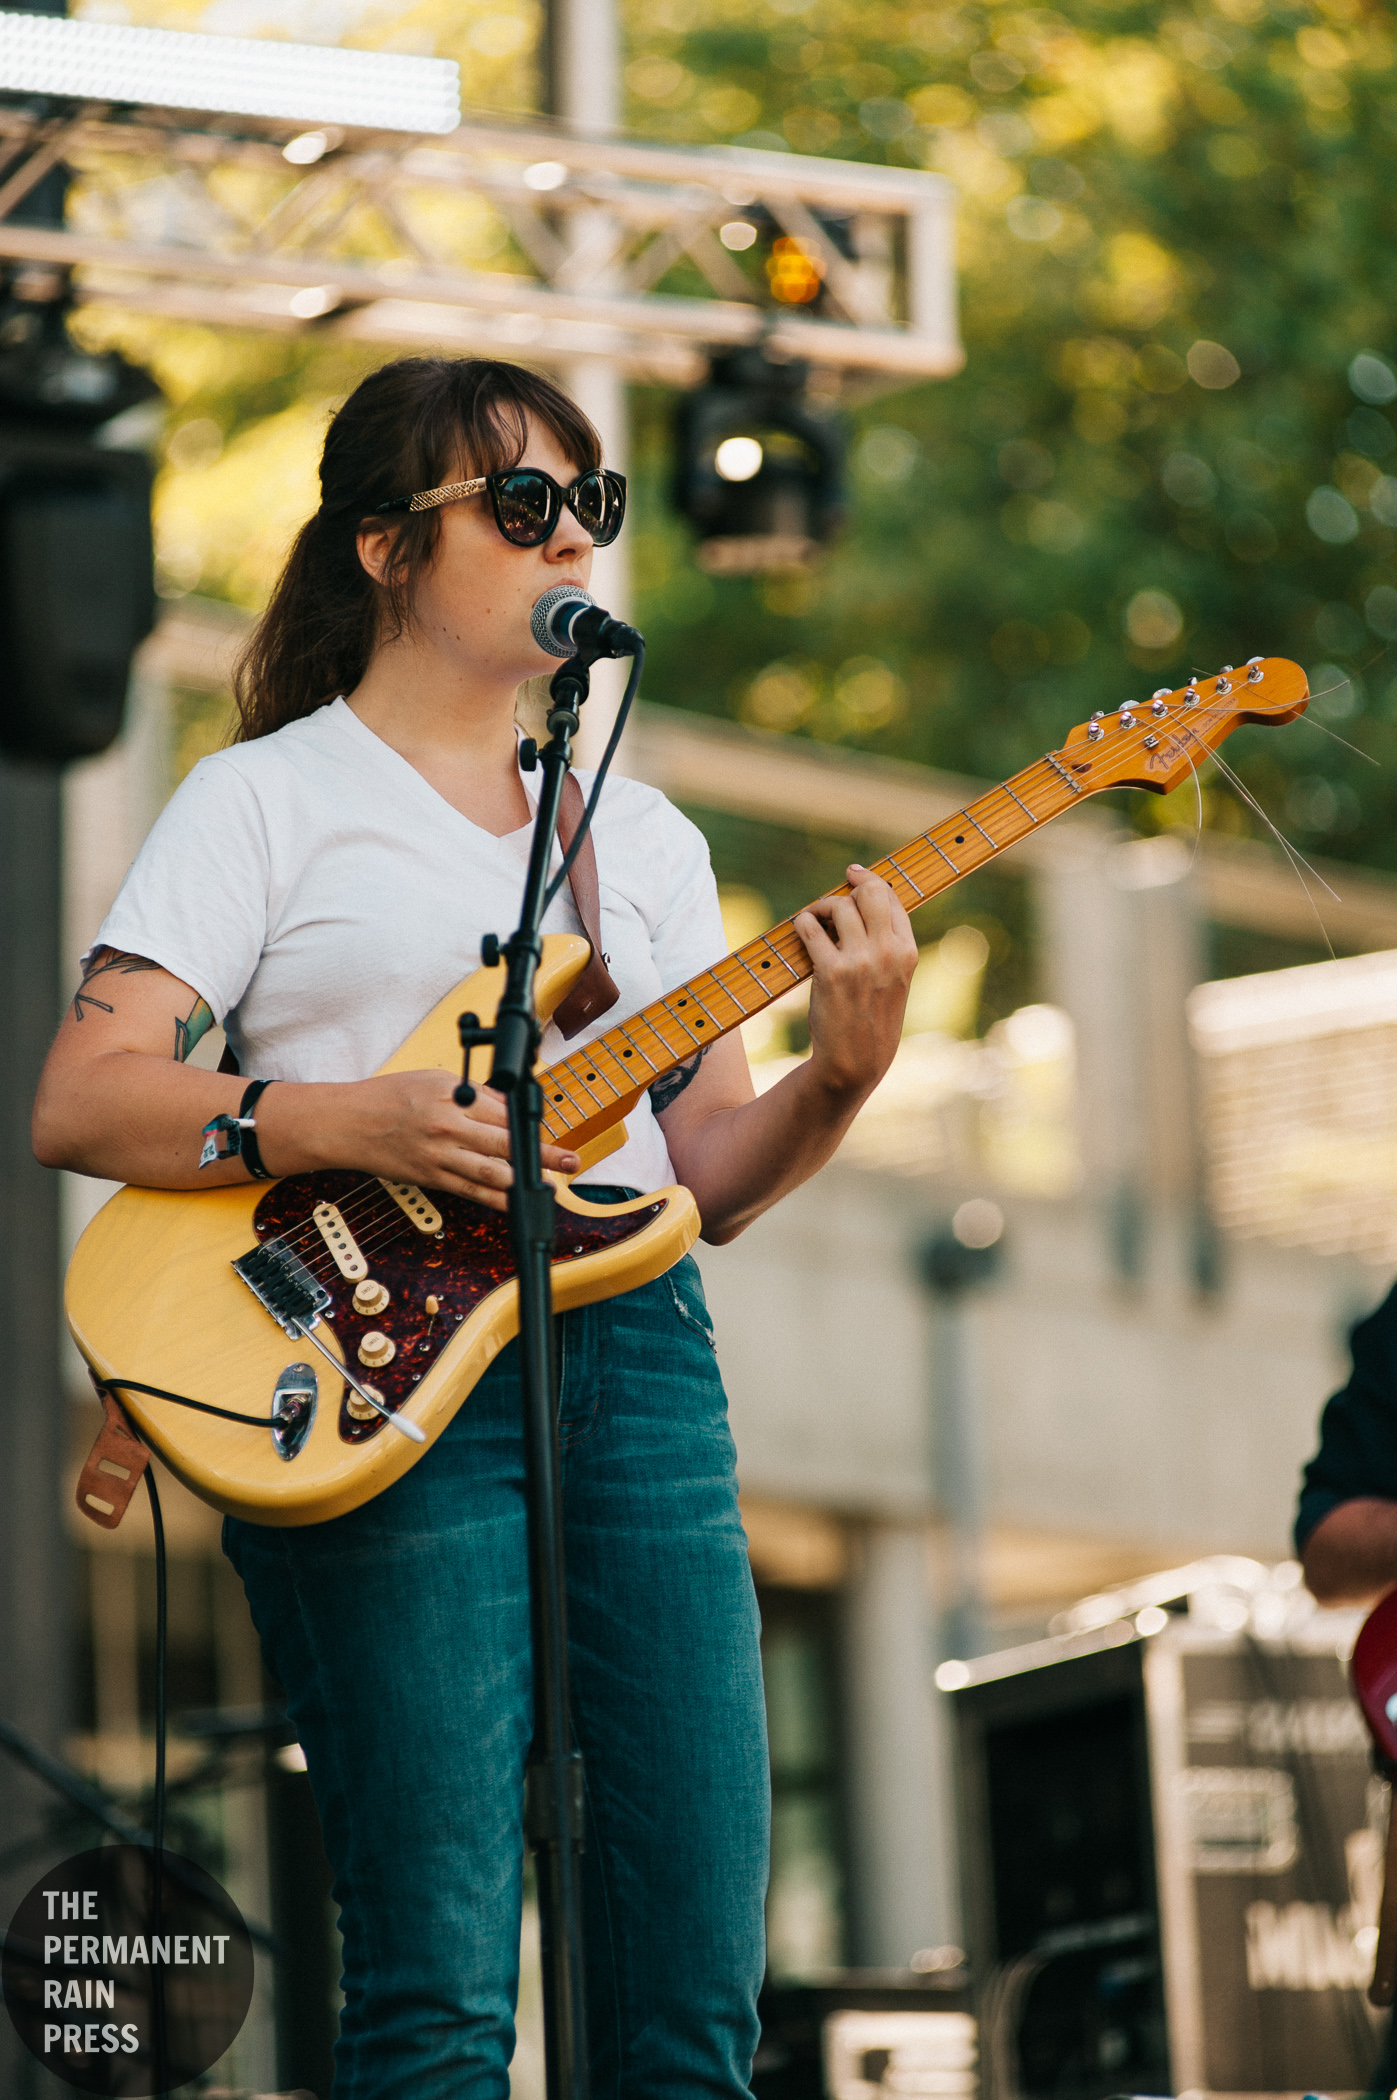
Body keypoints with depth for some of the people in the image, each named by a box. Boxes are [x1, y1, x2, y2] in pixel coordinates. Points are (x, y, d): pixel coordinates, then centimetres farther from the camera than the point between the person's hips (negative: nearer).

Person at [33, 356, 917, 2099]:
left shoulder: (644, 834, 22)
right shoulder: (271, 799, 6)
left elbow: (710, 1172, 17)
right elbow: (78, 1103, -4)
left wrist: (840, 1076, -3)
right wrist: (352, 1125, -17)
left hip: (640, 1360, 5)